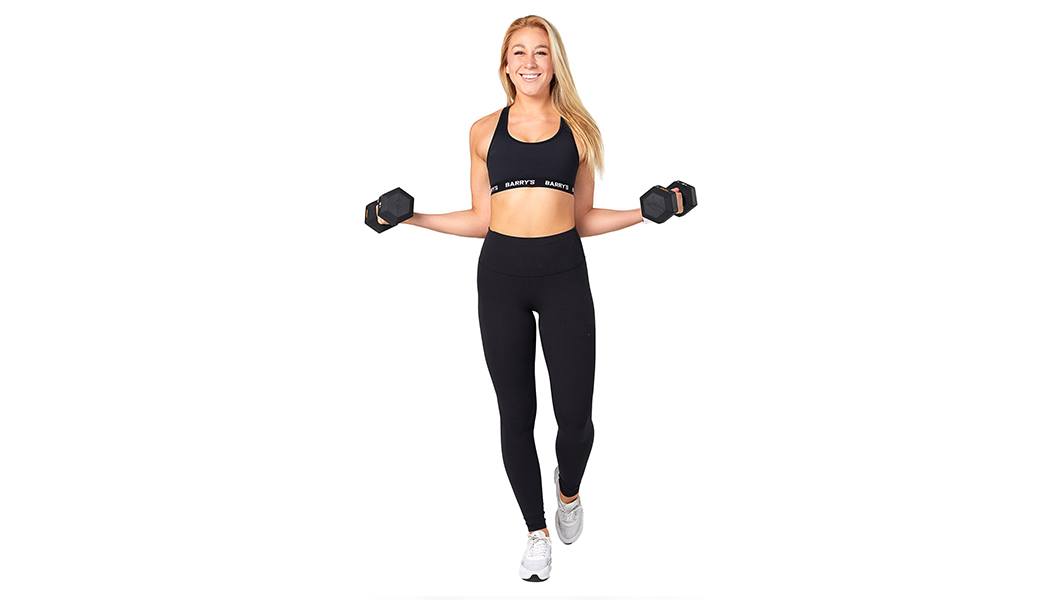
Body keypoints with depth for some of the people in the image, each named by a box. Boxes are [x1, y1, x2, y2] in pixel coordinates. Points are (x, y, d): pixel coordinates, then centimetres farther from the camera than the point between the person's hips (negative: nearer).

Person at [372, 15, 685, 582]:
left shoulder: (577, 128, 9)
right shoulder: (485, 130, 9)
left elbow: (582, 219, 12)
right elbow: (480, 219, 12)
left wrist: (646, 212, 1)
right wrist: (412, 217, 3)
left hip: (564, 273, 0)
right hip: (501, 274, 1)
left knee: (575, 416, -4)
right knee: (516, 415, 5)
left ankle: (569, 490, 31)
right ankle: (536, 531, 23)